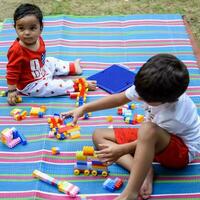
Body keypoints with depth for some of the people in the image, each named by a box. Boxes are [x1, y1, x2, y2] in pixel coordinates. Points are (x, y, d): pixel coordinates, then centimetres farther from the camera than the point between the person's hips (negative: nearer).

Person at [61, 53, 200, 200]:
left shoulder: (174, 115, -37)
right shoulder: (149, 87, -20)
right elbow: (120, 98, -6)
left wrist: (122, 150, -24)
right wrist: (83, 109, -8)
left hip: (181, 151, -8)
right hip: (154, 140, 8)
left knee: (148, 129, -43)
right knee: (99, 135, 0)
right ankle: (144, 171, -17)